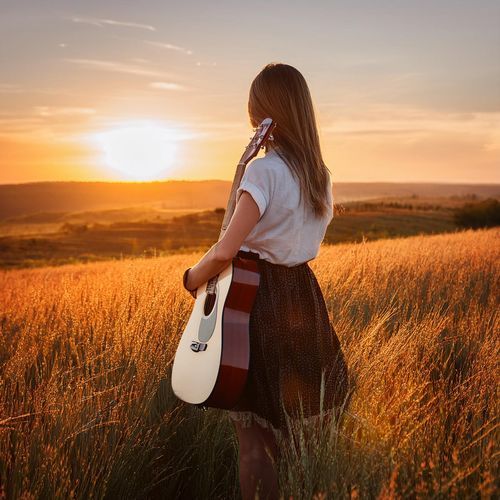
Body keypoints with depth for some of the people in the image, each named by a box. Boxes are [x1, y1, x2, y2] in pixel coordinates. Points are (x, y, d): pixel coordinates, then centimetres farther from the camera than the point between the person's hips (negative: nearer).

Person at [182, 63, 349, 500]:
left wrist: (193, 277, -6)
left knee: (255, 438, 4)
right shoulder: (319, 174, 6)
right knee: (292, 431, 22)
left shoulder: (263, 171, -18)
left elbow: (225, 252, -23)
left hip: (260, 303, -8)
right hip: (303, 299, 8)